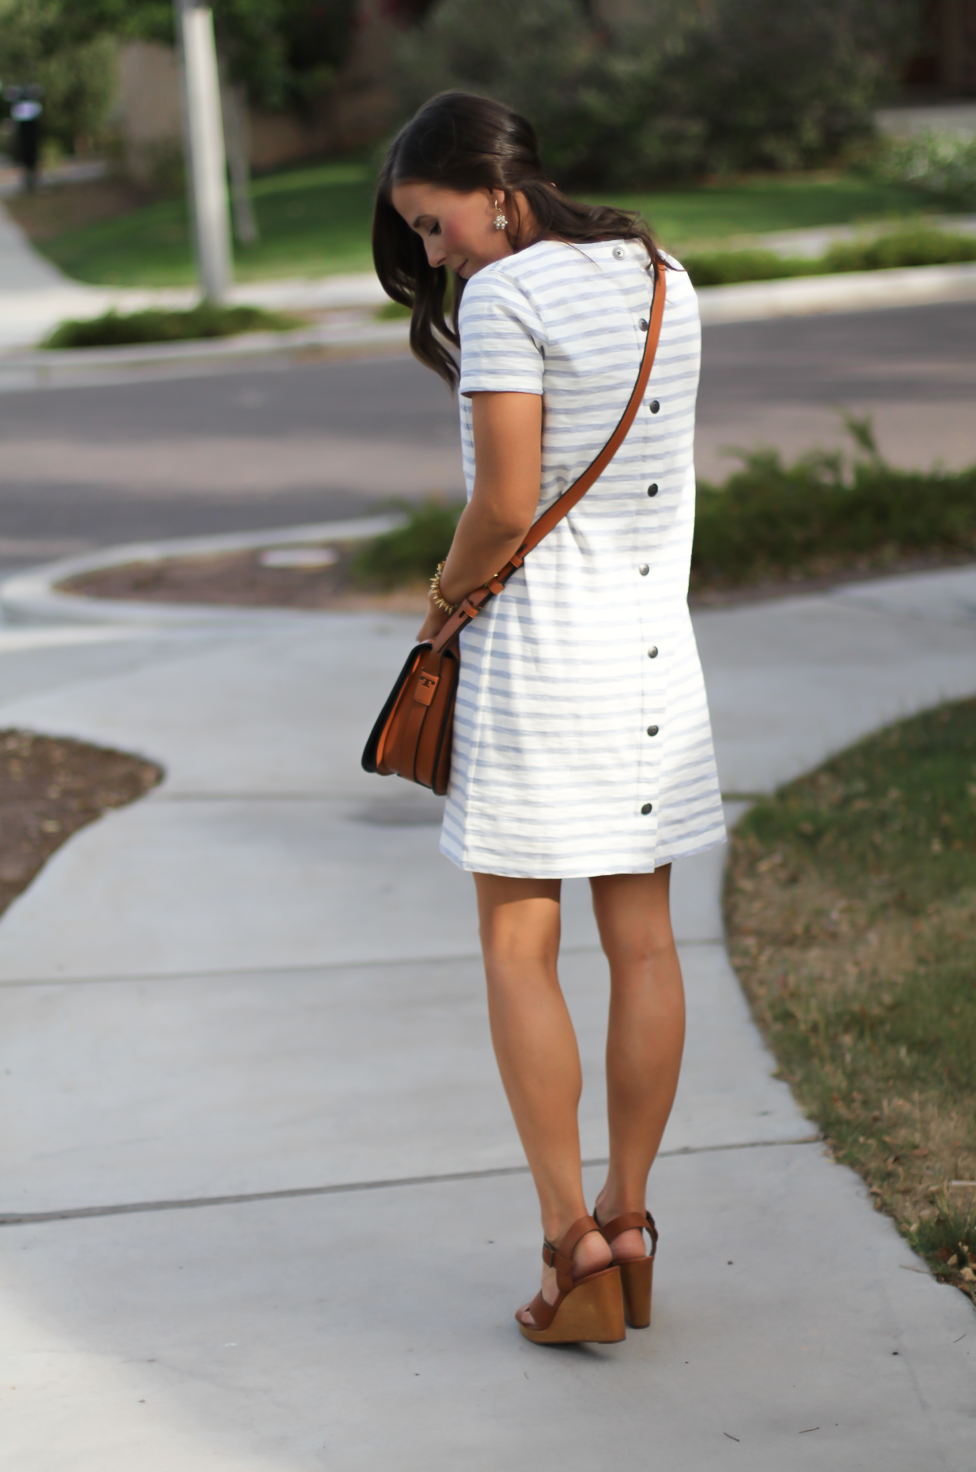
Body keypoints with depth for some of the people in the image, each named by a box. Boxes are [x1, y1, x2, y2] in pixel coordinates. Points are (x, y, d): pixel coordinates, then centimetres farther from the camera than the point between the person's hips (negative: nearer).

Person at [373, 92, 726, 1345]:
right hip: (652, 641, 7)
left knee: (517, 950, 3)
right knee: (641, 938, 10)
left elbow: (506, 500, -17)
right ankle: (627, 1227, 18)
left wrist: (445, 598, -1)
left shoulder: (505, 296, -14)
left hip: (538, 647, -7)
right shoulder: (661, 279, 8)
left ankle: (573, 1243, 2)